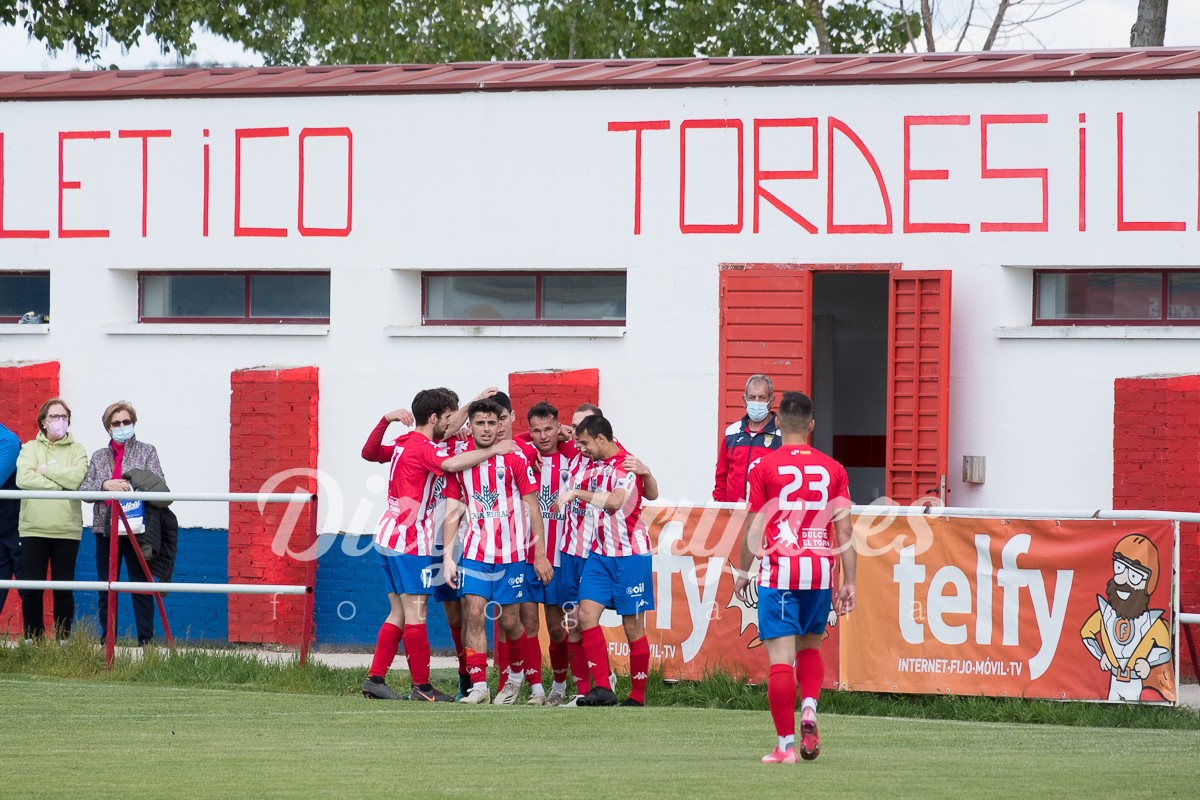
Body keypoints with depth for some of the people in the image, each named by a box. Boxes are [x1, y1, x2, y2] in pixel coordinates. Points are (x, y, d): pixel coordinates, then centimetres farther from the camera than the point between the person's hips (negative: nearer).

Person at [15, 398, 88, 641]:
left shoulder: (77, 450, 9)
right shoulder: (30, 448, 10)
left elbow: (77, 478, -11)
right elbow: (23, 478, -8)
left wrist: (45, 470, -6)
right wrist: (60, 483, -11)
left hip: (66, 529, 0)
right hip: (34, 528, 0)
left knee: (64, 590, 2)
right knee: (31, 589, -1)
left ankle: (63, 639, 9)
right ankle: (32, 639, 7)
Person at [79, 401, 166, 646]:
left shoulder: (146, 451, 7)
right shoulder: (99, 456, 14)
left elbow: (159, 485, -4)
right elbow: (83, 488, 3)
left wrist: (133, 485, -21)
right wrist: (105, 485, -17)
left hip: (137, 528, -3)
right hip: (106, 530, 3)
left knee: (141, 586, -2)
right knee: (105, 588, 6)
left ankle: (146, 641, 0)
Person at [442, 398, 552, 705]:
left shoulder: (515, 459, -3)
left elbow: (532, 508, -1)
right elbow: (452, 513, 7)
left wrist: (540, 555, -4)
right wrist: (448, 556, -2)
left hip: (512, 553, -2)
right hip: (475, 552, 2)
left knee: (509, 621, 3)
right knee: (473, 613, -11)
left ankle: (515, 674, 29)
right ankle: (478, 686, -8)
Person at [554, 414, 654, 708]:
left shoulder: (627, 466, -14)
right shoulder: (591, 463, 9)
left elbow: (615, 500, -33)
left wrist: (576, 493, -27)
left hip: (630, 553, -7)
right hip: (599, 552, 7)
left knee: (633, 625, -1)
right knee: (587, 613, -8)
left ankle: (638, 696, 7)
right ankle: (602, 688, -9)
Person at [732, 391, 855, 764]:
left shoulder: (764, 466, -3)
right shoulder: (832, 469, 5)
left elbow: (753, 526, -2)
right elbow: (844, 529, 3)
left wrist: (742, 571, 10)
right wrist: (849, 581, 6)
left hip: (779, 572, -3)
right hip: (821, 571, 3)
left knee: (781, 657, -2)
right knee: (810, 647, 22)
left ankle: (786, 745, -5)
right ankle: (809, 710, -3)